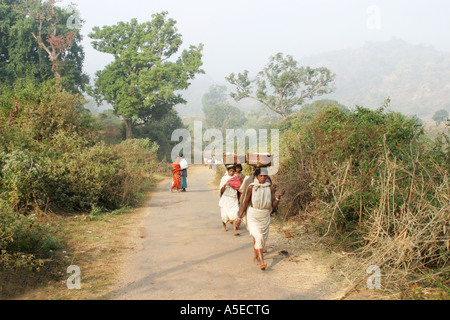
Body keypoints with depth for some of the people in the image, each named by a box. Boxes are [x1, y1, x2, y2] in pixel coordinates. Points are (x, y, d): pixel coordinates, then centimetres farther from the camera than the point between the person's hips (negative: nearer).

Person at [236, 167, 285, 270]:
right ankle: (262, 262, -23)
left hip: (265, 217, 3)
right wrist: (240, 217, -1)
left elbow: (274, 205, -3)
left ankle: (256, 256, 40)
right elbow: (245, 202, -1)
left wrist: (279, 197, -21)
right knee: (258, 237, -19)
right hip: (253, 217, -3)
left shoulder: (270, 188, -1)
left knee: (263, 238, 15)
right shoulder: (252, 187, -7)